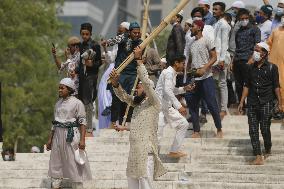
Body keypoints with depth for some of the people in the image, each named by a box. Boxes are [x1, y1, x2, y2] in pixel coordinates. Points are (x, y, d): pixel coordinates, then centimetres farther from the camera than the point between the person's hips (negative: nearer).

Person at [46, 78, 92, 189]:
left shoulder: (77, 103, -7)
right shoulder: (58, 103, 12)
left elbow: (82, 122, -10)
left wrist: (82, 140, -17)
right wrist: (50, 139, 18)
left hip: (71, 135, -7)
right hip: (58, 135, 7)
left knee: (74, 164, -2)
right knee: (55, 163, 8)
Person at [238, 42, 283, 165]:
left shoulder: (272, 68, -1)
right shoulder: (251, 68, 11)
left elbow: (276, 87, 0)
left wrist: (280, 103, -3)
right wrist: (242, 102, 11)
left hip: (266, 103, -4)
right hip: (252, 103, 4)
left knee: (265, 129, -4)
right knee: (253, 130, -3)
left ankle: (268, 149, 24)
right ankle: (258, 157, -3)